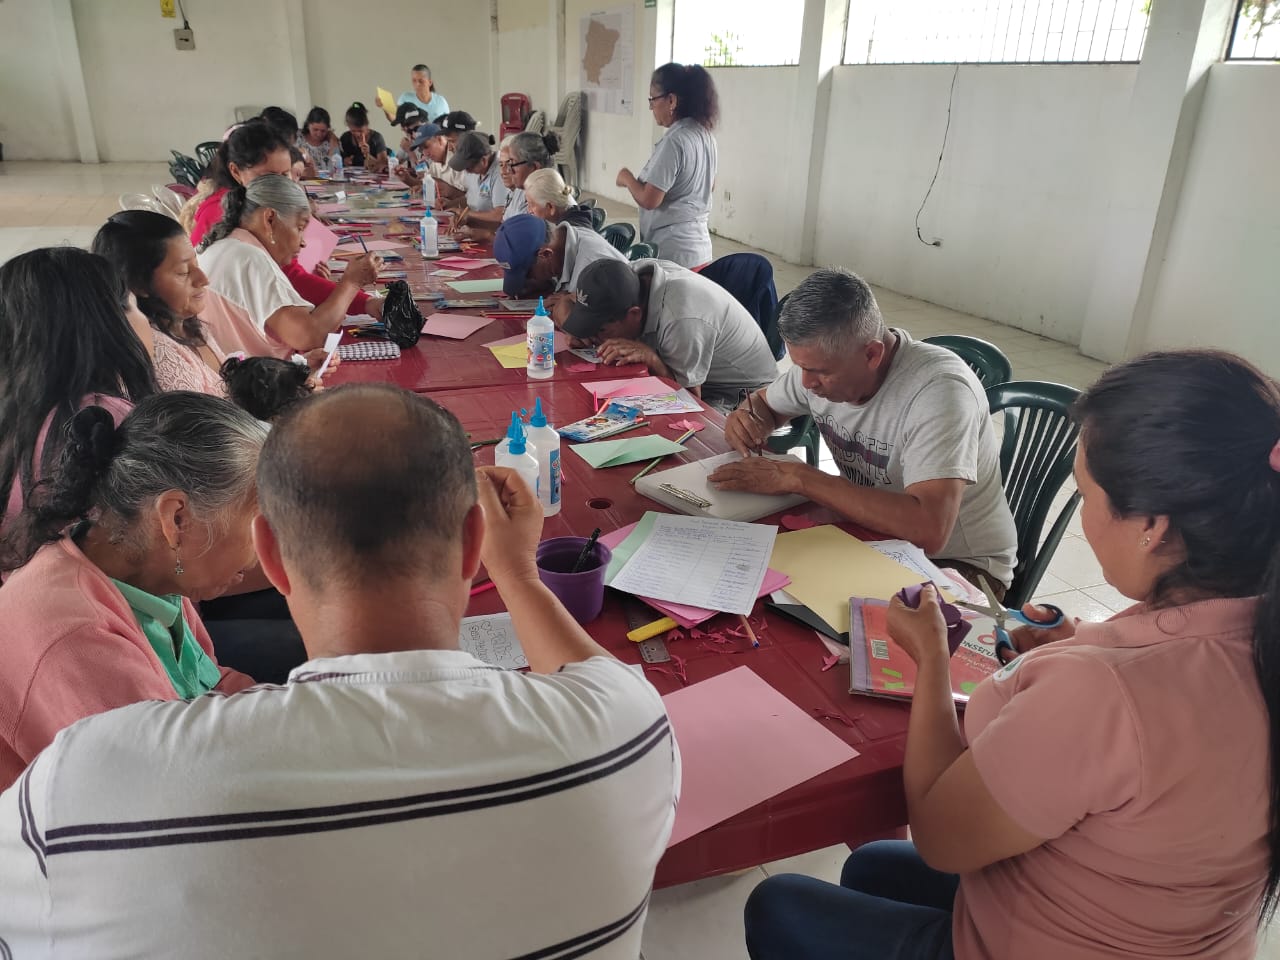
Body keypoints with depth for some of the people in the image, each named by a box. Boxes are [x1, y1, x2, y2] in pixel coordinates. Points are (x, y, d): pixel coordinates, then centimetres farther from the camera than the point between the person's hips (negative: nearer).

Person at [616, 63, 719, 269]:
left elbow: (649, 200, -19)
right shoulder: (704, 134, 8)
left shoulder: (674, 141, -19)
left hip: (672, 252, -9)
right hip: (699, 246, 9)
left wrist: (627, 178, -2)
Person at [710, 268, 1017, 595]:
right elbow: (763, 402, 15)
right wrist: (748, 420, -11)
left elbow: (929, 531, -41)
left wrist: (798, 478, -35)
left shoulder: (939, 390, -30)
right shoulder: (822, 360, -7)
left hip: (957, 564, -6)